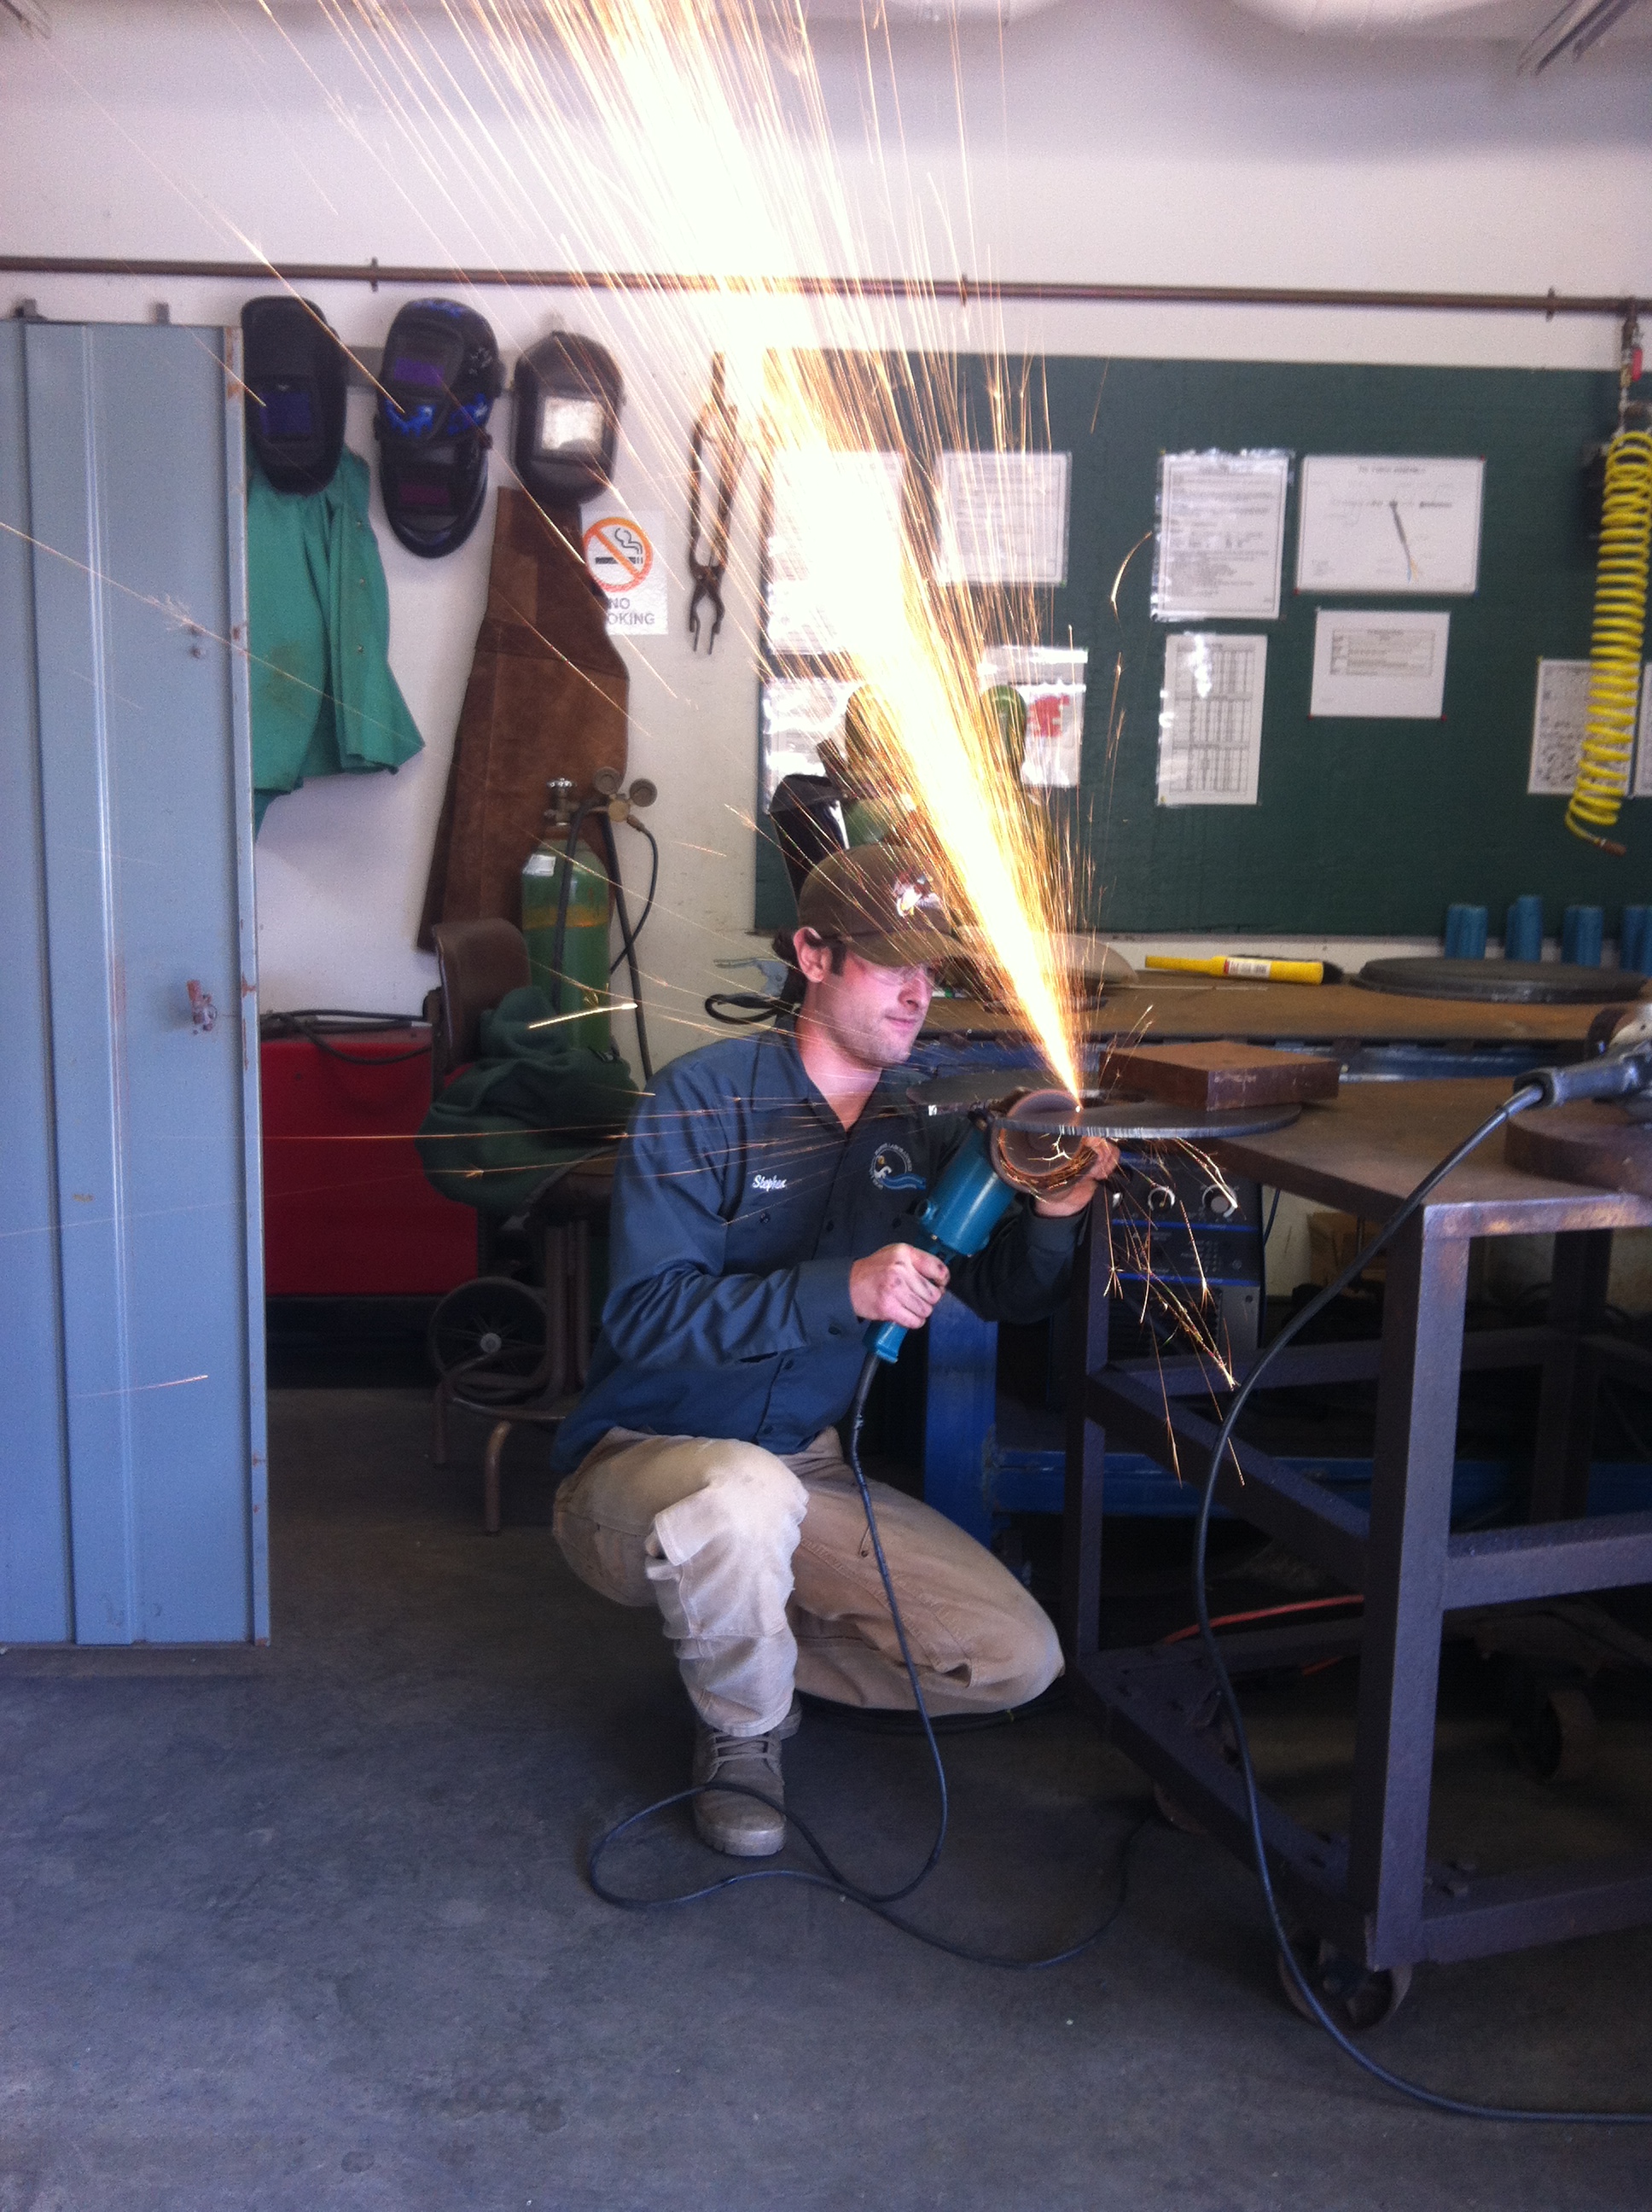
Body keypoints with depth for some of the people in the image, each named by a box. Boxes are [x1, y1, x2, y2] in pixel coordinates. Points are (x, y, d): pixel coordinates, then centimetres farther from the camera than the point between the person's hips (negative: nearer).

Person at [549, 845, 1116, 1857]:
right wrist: (841, 1291, -33)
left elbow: (1007, 1297, 4)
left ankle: (737, 1645, 14)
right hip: (644, 1460, -5)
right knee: (745, 1496, -41)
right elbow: (645, 1314, -23)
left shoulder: (919, 1127, 2)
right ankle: (742, 1733, -7)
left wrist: (1051, 1216, -18)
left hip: (810, 1470, 5)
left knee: (1018, 1658, -8)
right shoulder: (707, 1097, -15)